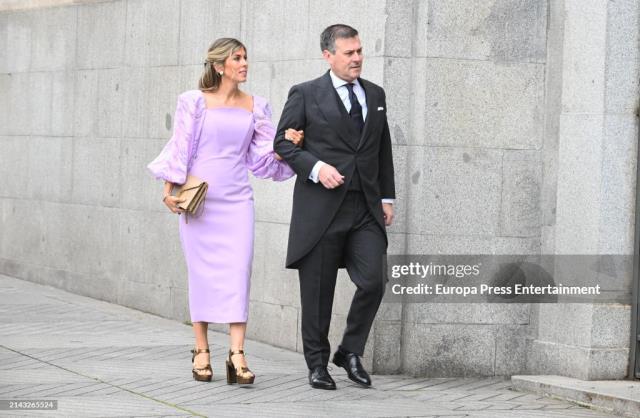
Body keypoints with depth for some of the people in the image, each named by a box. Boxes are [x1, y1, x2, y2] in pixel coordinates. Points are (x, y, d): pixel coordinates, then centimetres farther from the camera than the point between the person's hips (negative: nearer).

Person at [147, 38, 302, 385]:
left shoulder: (255, 107, 8)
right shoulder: (195, 102, -1)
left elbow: (262, 156, 9)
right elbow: (180, 148, 0)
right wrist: (169, 191, -5)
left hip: (237, 200, 2)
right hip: (199, 198, -2)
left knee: (238, 270, -9)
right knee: (202, 272, 2)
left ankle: (237, 356, -11)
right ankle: (201, 350, 13)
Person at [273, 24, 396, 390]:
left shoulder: (376, 95, 14)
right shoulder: (306, 95, 0)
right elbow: (283, 142, -1)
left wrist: (387, 198, 13)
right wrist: (316, 167, -15)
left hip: (366, 208, 3)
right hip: (321, 208, -3)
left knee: (373, 281, -8)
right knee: (318, 290, 2)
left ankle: (351, 352, 12)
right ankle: (318, 363, 15)